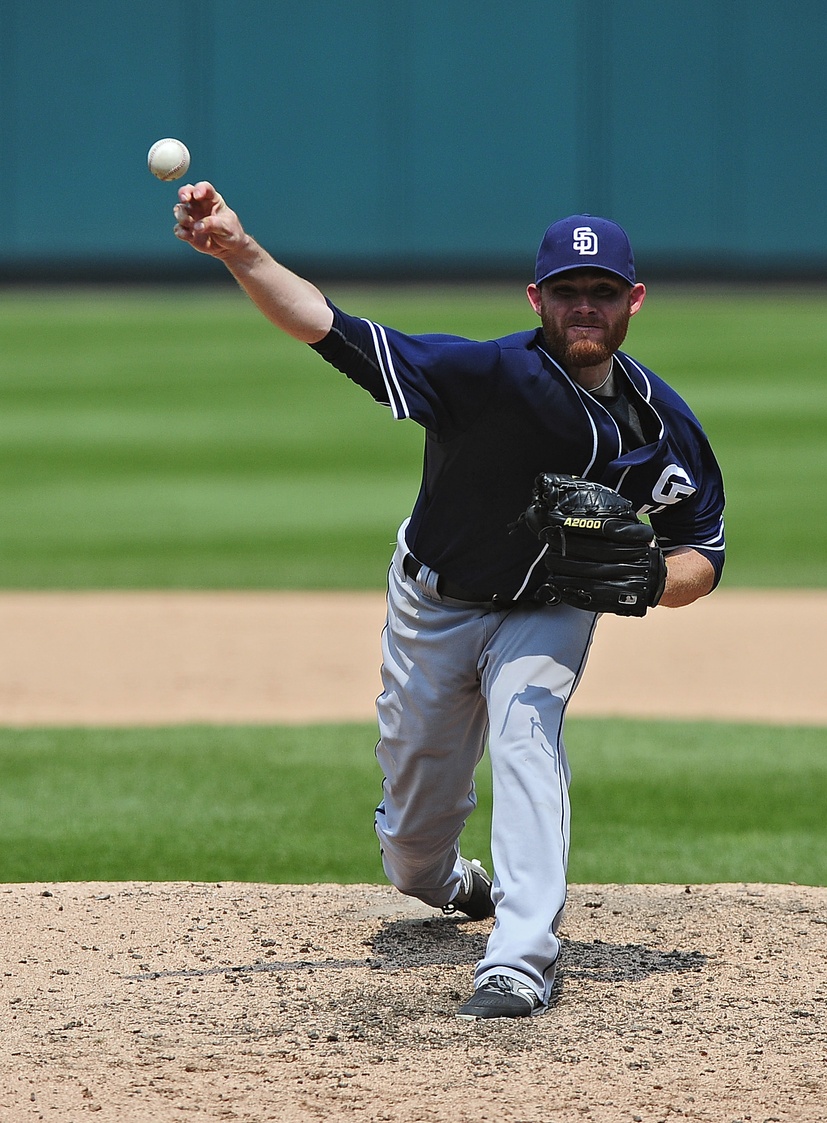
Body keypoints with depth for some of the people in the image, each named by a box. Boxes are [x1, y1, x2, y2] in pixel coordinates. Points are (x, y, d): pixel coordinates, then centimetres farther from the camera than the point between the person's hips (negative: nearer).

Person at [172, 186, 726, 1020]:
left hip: (547, 614, 1)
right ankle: (441, 881, 48)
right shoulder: (491, 373, -31)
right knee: (412, 838, 10)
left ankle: (521, 963, -33)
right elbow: (334, 331, -40)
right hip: (435, 603, -1)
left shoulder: (662, 421, -18)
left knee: (527, 734, -29)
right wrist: (239, 252, -55)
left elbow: (703, 556, -6)